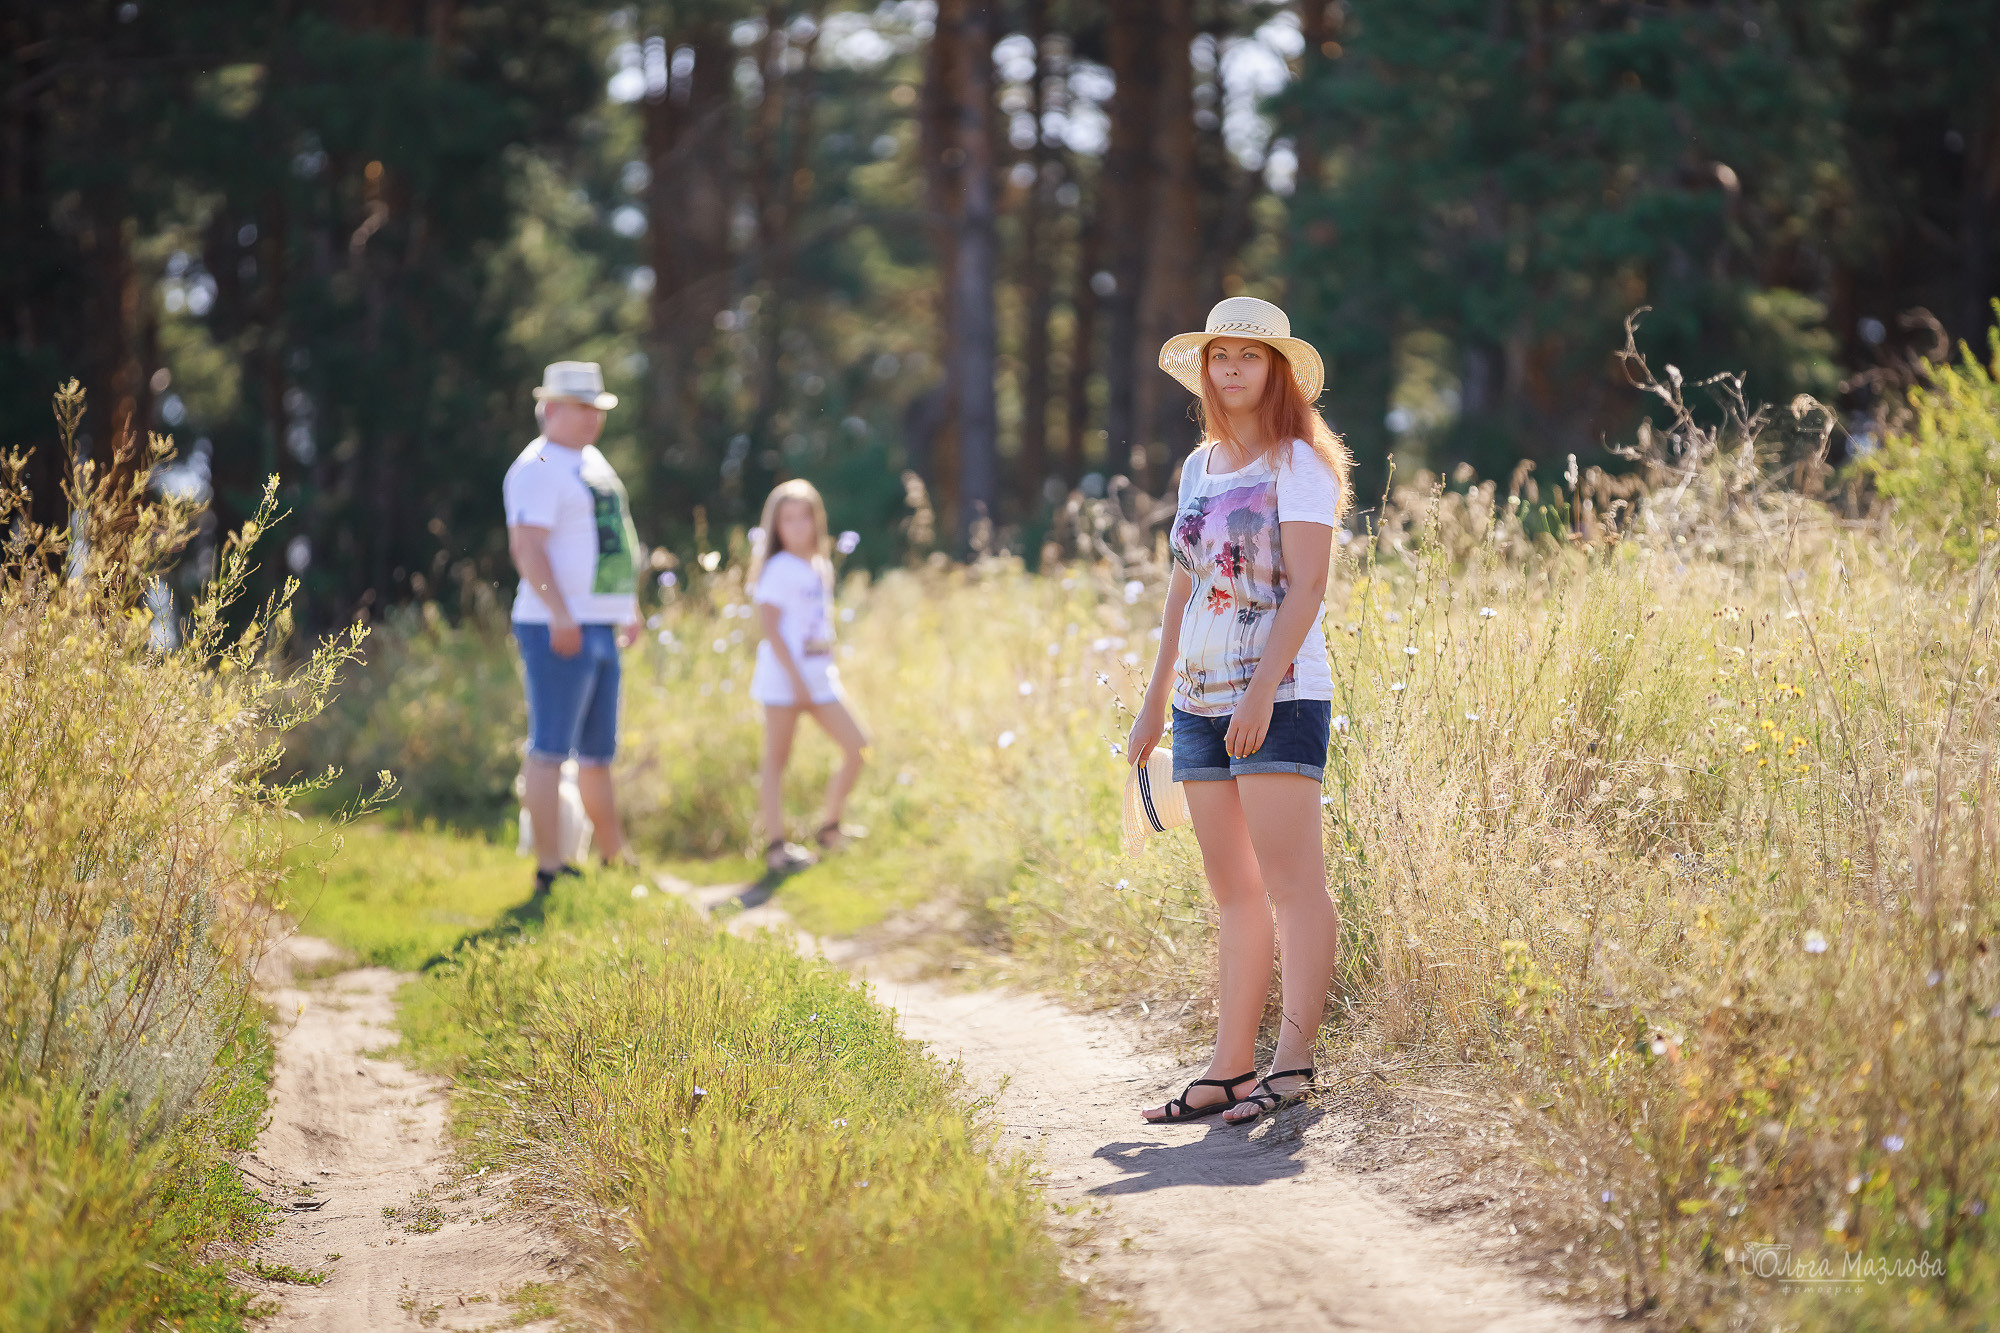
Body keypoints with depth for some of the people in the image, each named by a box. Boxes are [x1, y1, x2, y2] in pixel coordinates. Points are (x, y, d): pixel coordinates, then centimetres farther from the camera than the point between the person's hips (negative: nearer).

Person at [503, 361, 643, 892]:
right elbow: (527, 546, -20)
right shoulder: (538, 467, -10)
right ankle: (549, 869, -10)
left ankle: (615, 861, 26)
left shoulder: (593, 463, 19)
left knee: (598, 753, 17)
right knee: (550, 749, -9)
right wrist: (559, 613, -28)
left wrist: (630, 607, 24)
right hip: (559, 630, -9)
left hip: (601, 629, 9)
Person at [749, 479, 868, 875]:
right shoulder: (779, 569, -9)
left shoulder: (821, 567, 14)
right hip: (782, 677, -7)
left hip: (819, 675, 7)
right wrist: (796, 677, -19)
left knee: (856, 747, 3)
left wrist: (827, 668, 16)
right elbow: (770, 627, -15)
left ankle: (829, 828, 15)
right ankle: (776, 847, -3)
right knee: (777, 759, -3)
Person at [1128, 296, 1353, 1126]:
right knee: (1233, 892, 7)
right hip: (1203, 701, 8)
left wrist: (1263, 691, -22)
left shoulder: (1299, 463, -5)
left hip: (1280, 697, -8)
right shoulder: (1201, 467, 17)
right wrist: (1154, 703, 18)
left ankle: (1292, 1065, -8)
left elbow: (1306, 586, -13)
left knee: (1291, 883, -8)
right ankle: (1230, 1069, 9)